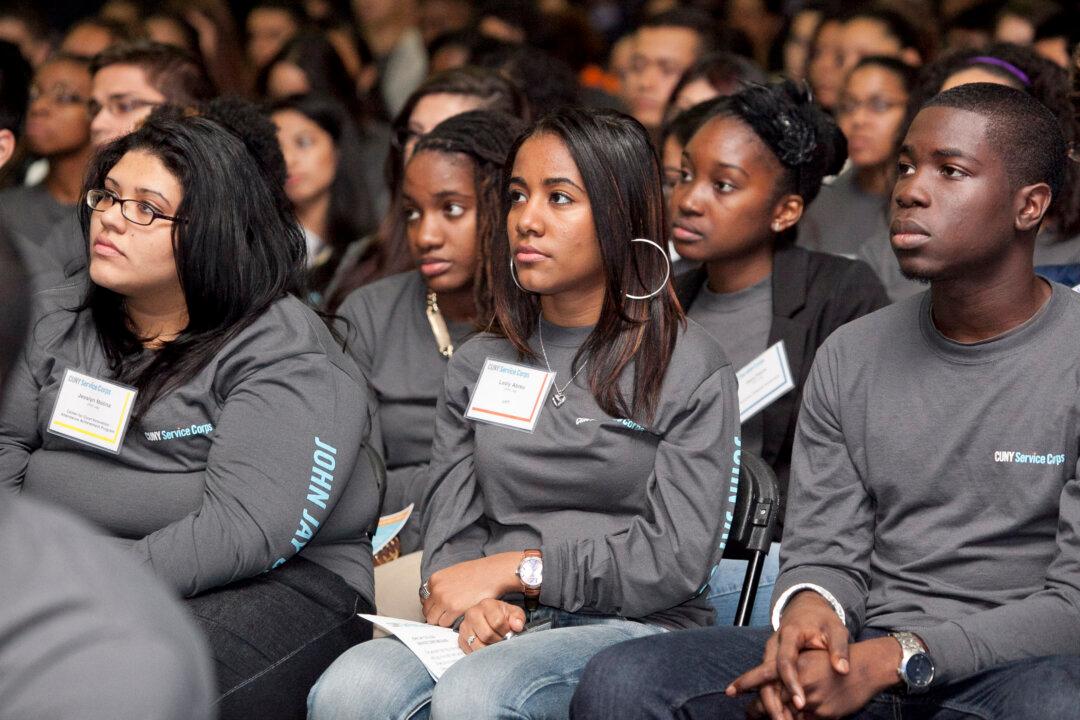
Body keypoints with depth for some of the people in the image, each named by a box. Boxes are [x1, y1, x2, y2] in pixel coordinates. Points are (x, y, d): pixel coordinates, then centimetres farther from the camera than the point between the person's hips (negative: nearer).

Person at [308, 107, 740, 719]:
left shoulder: (690, 367, 5)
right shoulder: (479, 364, 19)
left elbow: (677, 559, -4)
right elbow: (450, 528, 11)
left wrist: (514, 569, -8)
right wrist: (475, 605, -13)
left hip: (634, 628, -3)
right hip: (501, 626, 3)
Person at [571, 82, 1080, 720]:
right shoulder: (849, 357, 11)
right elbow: (826, 553, 10)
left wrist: (892, 661, -19)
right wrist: (810, 610, -16)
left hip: (1021, 666, -3)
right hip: (862, 656, 4)